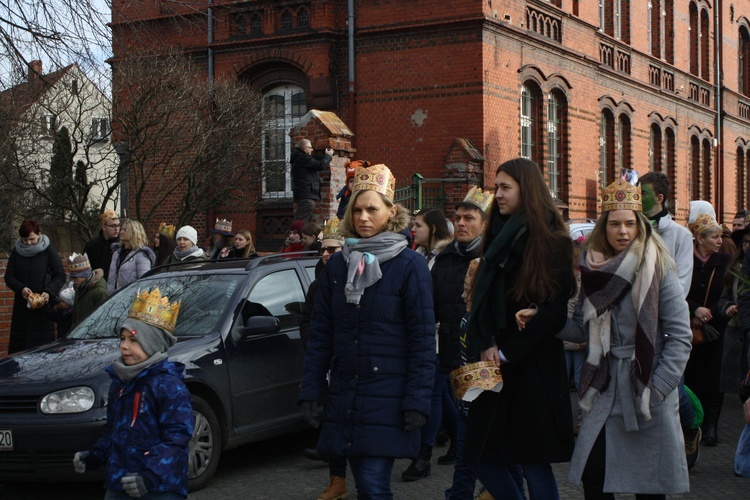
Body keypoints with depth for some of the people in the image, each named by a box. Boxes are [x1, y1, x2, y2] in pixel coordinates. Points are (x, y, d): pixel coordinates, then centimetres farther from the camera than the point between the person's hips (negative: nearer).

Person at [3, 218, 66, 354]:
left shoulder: (48, 251, 0)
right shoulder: (16, 252, 7)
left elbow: (60, 276, -2)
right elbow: (9, 276, 7)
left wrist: (48, 292, -19)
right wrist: (21, 288, -13)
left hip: (43, 306, -3)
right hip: (21, 306, 3)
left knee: (42, 344, -7)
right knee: (17, 345, 0)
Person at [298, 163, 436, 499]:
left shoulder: (410, 265, -5)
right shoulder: (337, 265, 8)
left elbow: (422, 339, -7)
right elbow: (319, 334, 9)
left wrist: (417, 401, -13)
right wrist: (311, 392, 2)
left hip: (387, 399, -4)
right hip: (343, 396, 4)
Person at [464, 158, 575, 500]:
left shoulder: (551, 242, -5)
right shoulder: (498, 237, 13)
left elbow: (555, 312, -11)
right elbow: (480, 302, 11)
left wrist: (507, 353, -12)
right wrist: (484, 346, -5)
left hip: (534, 368, -6)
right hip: (494, 367, 6)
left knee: (534, 465, -2)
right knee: (483, 459, 5)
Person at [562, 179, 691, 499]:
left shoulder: (657, 269, -7)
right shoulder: (594, 269, 6)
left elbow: (680, 335, -10)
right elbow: (582, 329, 6)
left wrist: (658, 388, -15)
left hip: (646, 392, -4)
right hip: (604, 390, 4)